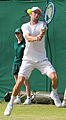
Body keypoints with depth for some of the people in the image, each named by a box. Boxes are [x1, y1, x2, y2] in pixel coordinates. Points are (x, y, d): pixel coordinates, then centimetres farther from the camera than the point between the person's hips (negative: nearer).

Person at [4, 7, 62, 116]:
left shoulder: (42, 24, 2)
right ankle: (11, 103, 6)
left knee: (54, 77, -15)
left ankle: (54, 94, 16)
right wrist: (36, 38, -39)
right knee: (20, 81, -13)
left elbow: (42, 31, -22)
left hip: (42, 59, 0)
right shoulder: (25, 26, 3)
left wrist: (42, 33, -48)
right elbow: (28, 38, -17)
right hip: (28, 59, 0)